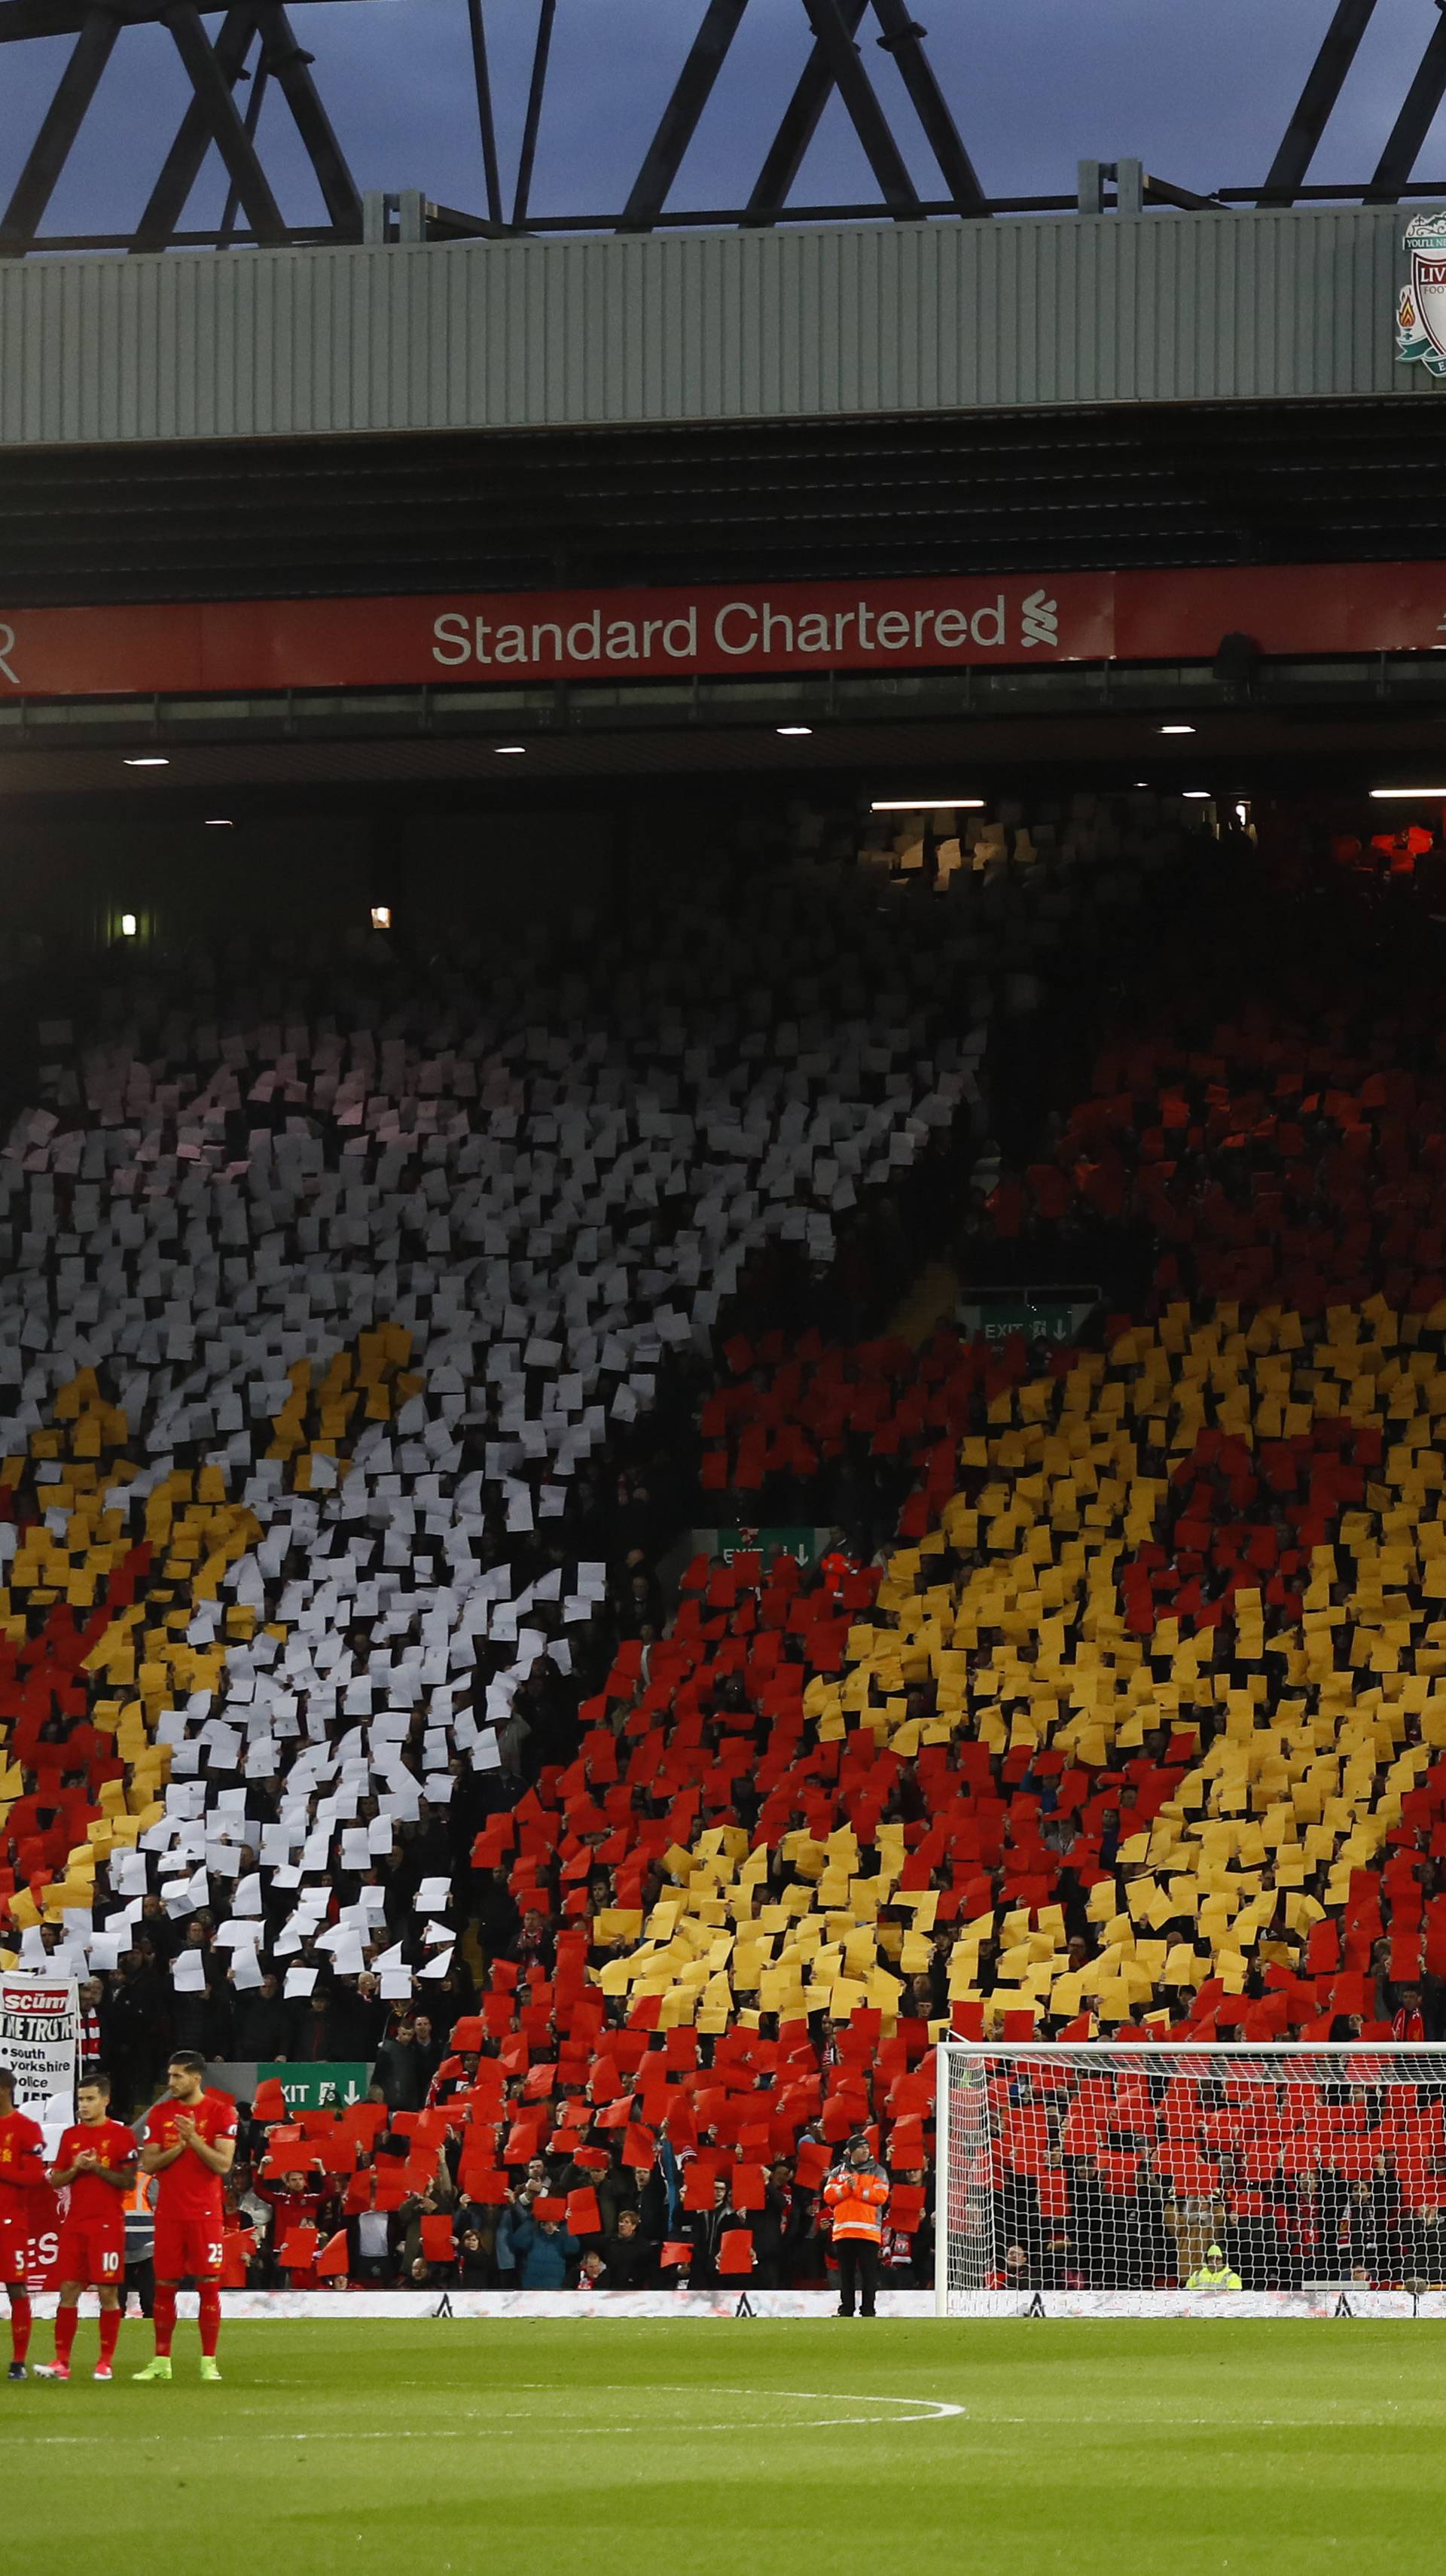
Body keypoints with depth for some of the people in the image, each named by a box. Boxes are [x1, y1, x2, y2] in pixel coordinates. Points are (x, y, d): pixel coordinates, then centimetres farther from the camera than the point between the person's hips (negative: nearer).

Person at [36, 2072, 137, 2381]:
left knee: (107, 2292, -3)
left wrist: (98, 2168, -16)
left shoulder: (120, 2135, -2)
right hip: (74, 2223, 5)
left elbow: (129, 2181, -6)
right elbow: (56, 2180, 12)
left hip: (107, 2224, -5)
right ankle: (61, 2362, 2)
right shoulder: (71, 2136, 12)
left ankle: (105, 2363, 2)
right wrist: (75, 2169, -6)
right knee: (68, 2290, 1)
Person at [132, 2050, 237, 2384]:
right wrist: (179, 2147, -11)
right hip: (169, 2214, 3)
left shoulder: (221, 2112, -2)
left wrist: (194, 2138, -18)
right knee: (164, 2286, 4)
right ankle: (161, 2361, 12)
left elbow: (223, 2164, -9)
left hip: (205, 2214, -3)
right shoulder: (160, 2114, 9)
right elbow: (148, 2164, 4)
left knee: (209, 2285, -3)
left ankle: (208, 2362, 2)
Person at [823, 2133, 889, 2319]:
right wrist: (847, 2187, -12)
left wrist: (857, 2190, -11)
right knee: (846, 2273, 7)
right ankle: (846, 2310, 13)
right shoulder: (838, 2172, 13)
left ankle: (868, 2310, -1)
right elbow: (829, 2197, 2)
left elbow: (881, 2196, -7)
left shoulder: (877, 2171, 6)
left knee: (869, 2273, -4)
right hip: (843, 2231, 3)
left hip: (868, 2231, -3)